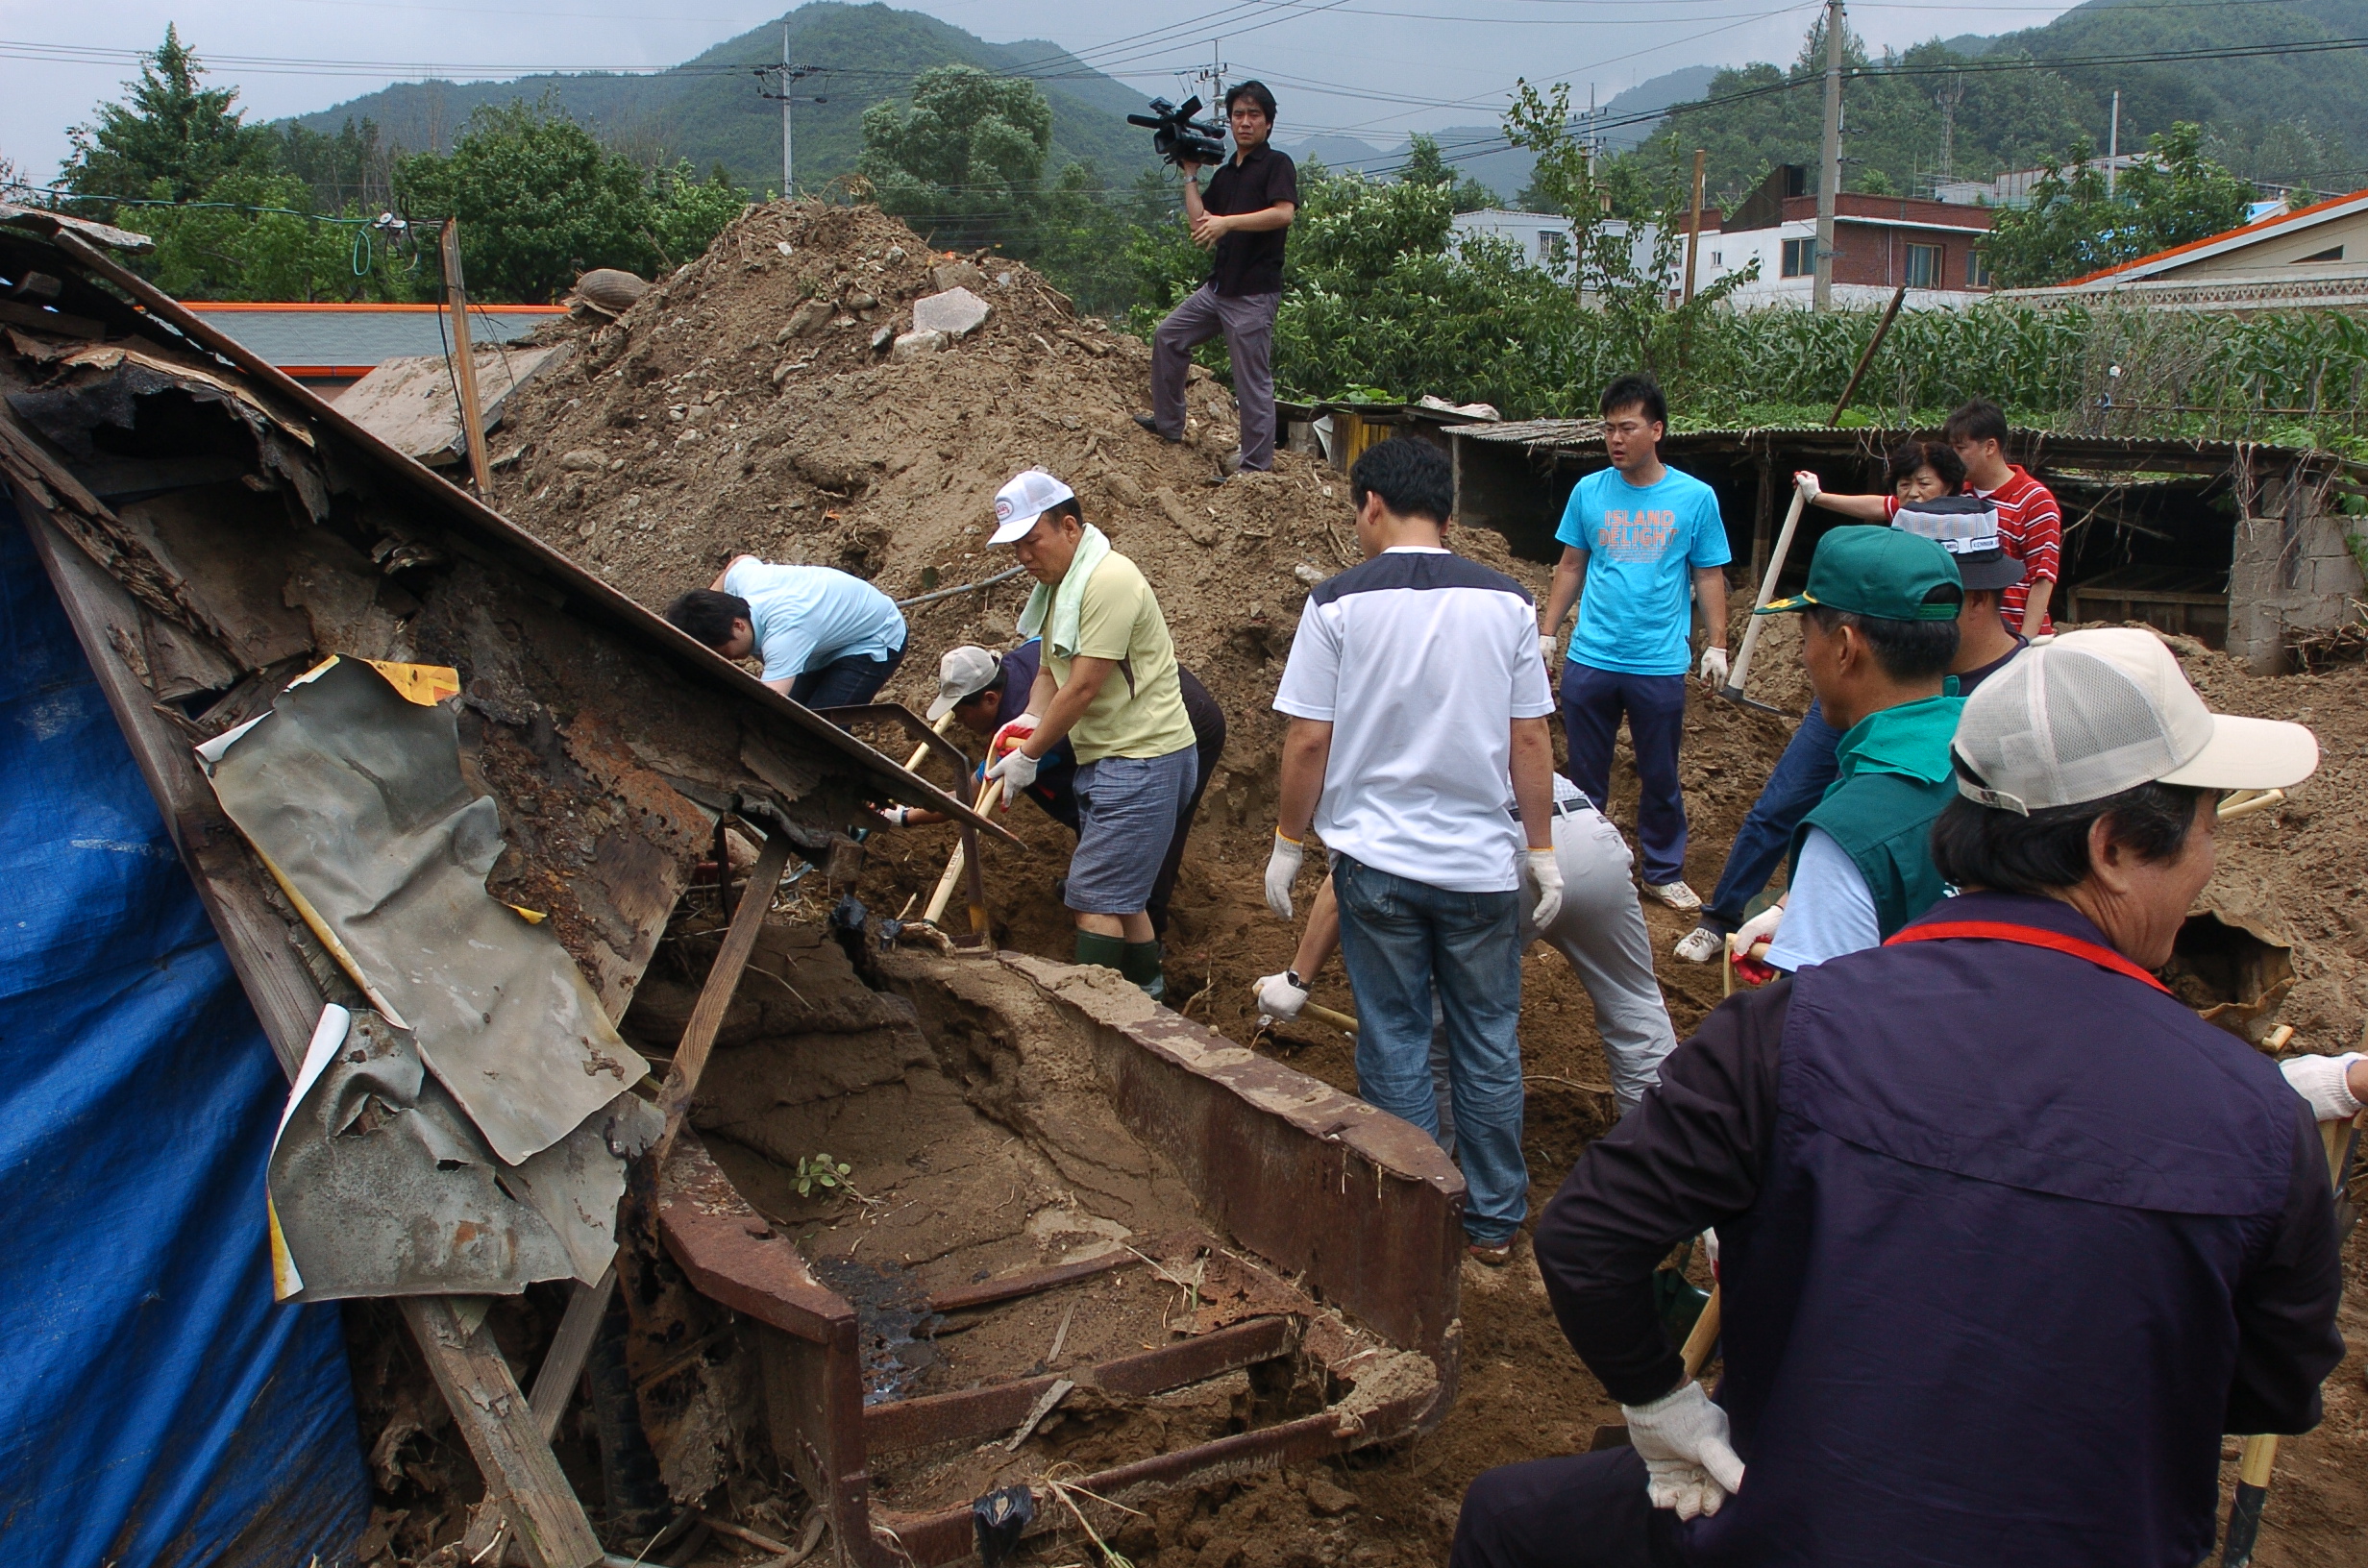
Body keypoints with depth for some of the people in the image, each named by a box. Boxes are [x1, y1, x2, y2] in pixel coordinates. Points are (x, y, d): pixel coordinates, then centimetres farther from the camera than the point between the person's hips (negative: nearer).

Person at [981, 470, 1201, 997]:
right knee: (1118, 891, 18)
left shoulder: (1109, 581, -19)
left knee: (1095, 897, -9)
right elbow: (1050, 669, 14)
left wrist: (1028, 755, -13)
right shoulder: (1058, 584, 13)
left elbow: (1083, 687, -21)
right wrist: (1029, 720, -7)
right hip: (1106, 758, 10)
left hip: (1142, 761, -10)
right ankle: (1148, 991, 30)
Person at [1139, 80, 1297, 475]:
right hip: (1217, 287, 8)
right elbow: (1199, 224, 11)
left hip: (1254, 293, -8)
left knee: (1253, 383, -6)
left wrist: (1228, 222, -28)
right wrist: (1190, 175, 11)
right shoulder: (1224, 173, 18)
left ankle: (1256, 466, 0)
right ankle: (1168, 424, 27)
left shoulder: (1277, 164, -4)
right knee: (1168, 338, 15)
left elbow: (1284, 213, -22)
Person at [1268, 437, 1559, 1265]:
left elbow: (1308, 741, -8)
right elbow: (1531, 740, 0)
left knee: (1395, 1042, 10)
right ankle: (1494, 1219, 24)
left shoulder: (1340, 602, -8)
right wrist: (1543, 850, 9)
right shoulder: (1506, 602, -2)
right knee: (1489, 1043, 13)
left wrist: (1288, 843, 4)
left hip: (1377, 859, -2)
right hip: (1483, 863, 2)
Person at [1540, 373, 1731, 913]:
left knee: (1660, 779, 10)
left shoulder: (1695, 498, -1)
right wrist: (1546, 635, 7)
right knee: (1586, 776, 10)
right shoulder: (1588, 492, 3)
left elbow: (1709, 577, 4)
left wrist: (1717, 647, 0)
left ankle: (1663, 873, 24)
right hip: (1590, 660, 1)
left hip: (1659, 665, -1)